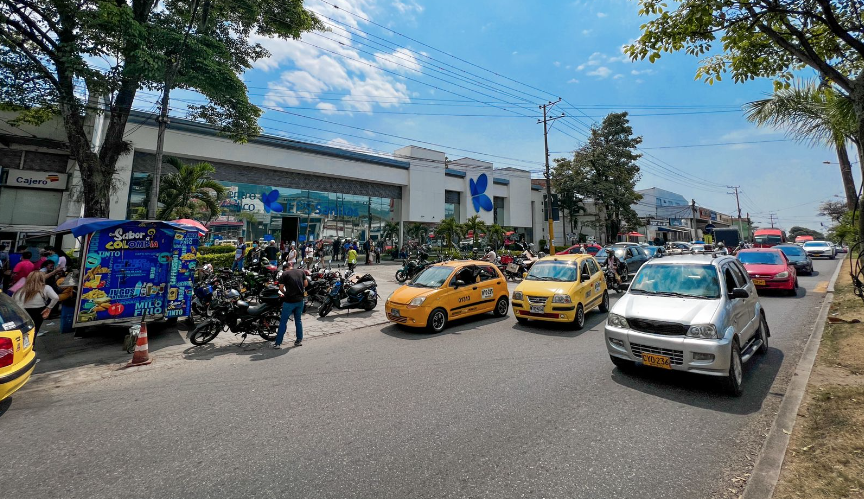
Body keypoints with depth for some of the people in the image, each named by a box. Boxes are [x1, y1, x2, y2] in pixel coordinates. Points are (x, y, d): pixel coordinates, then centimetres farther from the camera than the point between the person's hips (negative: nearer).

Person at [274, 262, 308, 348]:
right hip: (300, 300, 4)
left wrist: (285, 293, 11)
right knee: (298, 320, 16)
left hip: (289, 300, -4)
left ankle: (278, 343, 10)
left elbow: (281, 287, -7)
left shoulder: (284, 274, -4)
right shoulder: (301, 272, 6)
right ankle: (299, 340, 21)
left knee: (283, 322, 6)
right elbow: (306, 284, 4)